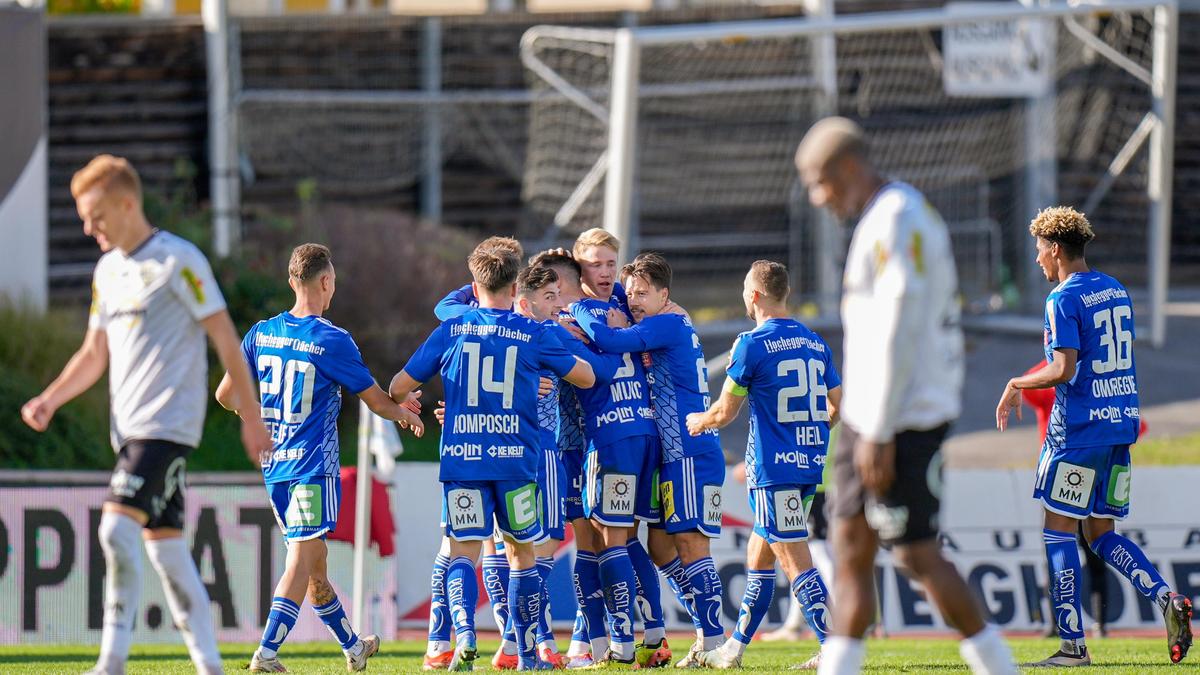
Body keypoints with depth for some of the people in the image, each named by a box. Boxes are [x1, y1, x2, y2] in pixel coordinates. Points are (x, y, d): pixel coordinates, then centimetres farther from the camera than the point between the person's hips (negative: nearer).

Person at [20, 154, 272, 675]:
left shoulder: (178, 261, -8)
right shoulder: (108, 270, 15)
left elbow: (225, 339, -6)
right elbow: (94, 355, 20)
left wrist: (250, 417, -5)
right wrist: (50, 400, 4)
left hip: (169, 423, -8)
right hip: (130, 427, 8)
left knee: (118, 526, -21)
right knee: (163, 542, 7)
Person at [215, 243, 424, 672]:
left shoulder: (261, 334, 5)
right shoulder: (332, 341, -11)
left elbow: (226, 396, 10)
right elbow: (376, 401, -3)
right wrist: (406, 415, 19)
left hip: (274, 467, 7)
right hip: (314, 465, -7)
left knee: (313, 560, 16)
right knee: (301, 562, -8)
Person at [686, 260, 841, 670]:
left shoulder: (753, 344, -10)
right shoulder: (815, 344, 10)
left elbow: (725, 413, -4)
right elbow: (838, 407, 15)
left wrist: (699, 421, 17)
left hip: (773, 468, -8)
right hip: (810, 463, 8)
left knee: (796, 562, -10)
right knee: (758, 556, 18)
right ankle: (735, 648, 25)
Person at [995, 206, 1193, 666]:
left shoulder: (1063, 299, -12)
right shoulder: (1116, 291, 14)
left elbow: (1063, 370, -20)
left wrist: (1018, 384, -4)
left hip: (1079, 429, -8)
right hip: (1121, 422, 8)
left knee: (1058, 531, -1)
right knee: (1102, 534, 14)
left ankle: (1073, 645, -4)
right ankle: (1166, 599, -8)